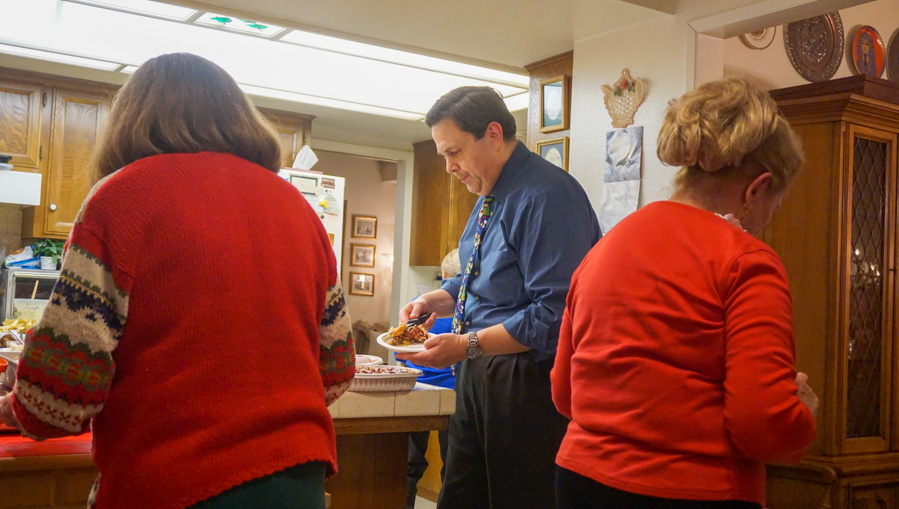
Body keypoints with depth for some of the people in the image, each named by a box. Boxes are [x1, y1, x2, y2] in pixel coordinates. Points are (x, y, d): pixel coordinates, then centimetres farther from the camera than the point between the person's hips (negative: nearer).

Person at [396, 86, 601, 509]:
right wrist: (436, 301, 5)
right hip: (478, 374, 9)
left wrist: (467, 346, -24)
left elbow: (553, 314, -25)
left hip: (525, 378, -9)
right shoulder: (490, 196, 11)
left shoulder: (547, 196, -20)